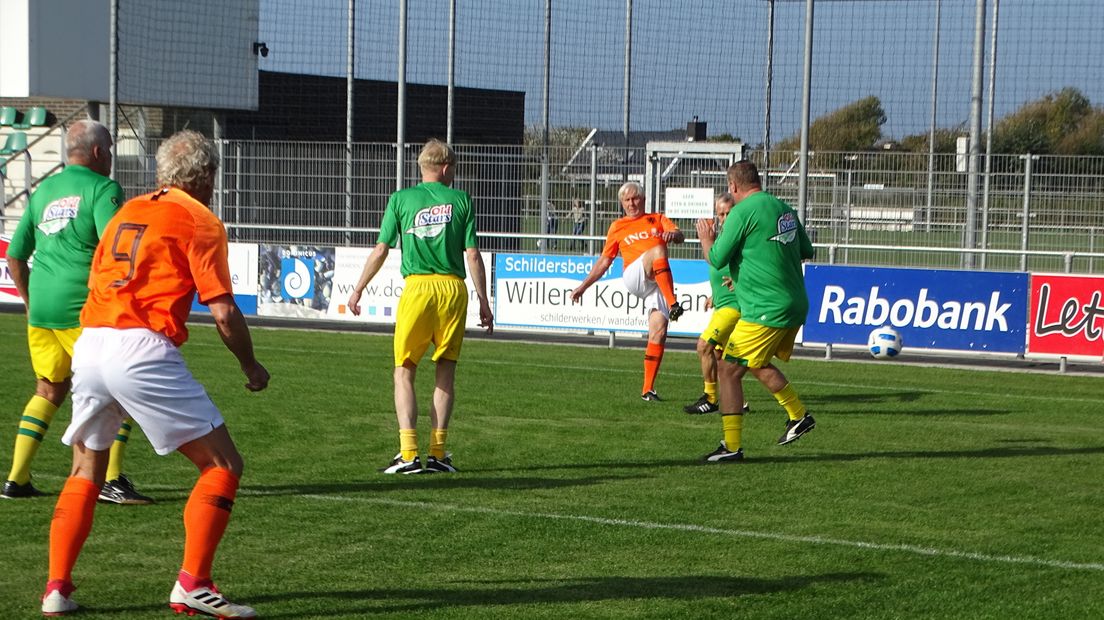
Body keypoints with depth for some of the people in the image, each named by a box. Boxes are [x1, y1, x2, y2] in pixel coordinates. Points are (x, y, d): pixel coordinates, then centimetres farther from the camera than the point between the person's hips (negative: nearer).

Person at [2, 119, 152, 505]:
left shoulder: (43, 191, 16)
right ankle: (110, 480, -3)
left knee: (48, 391, 19)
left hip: (40, 311, 7)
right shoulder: (102, 188, -5)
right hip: (83, 309, -7)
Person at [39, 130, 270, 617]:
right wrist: (251, 366, 10)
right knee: (223, 466, 2)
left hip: (89, 343, 7)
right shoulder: (201, 222, 1)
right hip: (143, 351, -7)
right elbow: (223, 312, -4)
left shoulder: (126, 212, 20)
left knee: (86, 471, 23)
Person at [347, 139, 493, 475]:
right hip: (453, 288, 1)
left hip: (417, 287, -1)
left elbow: (380, 250, 3)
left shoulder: (401, 199, 5)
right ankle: (437, 453, 8)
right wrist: (484, 302, 8)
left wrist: (358, 290, 14)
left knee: (404, 371, 5)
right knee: (446, 372, 10)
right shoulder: (461, 200, 5)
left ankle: (409, 453, -6)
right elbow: (473, 255, 2)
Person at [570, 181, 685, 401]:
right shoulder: (618, 227, 24)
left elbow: (680, 236, 4)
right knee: (657, 251, -31)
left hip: (658, 284, 1)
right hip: (633, 276, -1)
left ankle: (648, 389, -7)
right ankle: (672, 304, -43)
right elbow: (604, 261, 26)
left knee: (659, 331, -13)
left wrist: (672, 234, -21)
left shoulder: (658, 219, 23)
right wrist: (583, 286, 21)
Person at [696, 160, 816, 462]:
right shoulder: (784, 208, 12)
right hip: (796, 306, 9)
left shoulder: (743, 212, -12)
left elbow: (717, 259, -9)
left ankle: (732, 446, -2)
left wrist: (706, 238, 11)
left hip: (765, 310, -9)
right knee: (757, 365, 26)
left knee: (728, 370, -2)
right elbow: (807, 251, 20)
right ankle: (799, 415, 26)